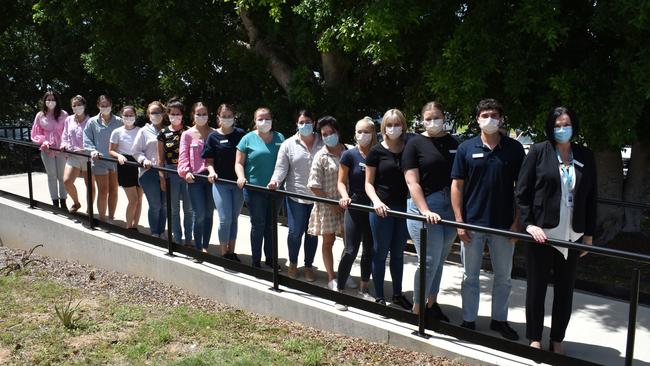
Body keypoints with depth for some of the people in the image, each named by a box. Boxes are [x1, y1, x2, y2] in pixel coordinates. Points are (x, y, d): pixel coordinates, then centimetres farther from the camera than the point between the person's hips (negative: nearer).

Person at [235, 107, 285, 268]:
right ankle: (256, 260, 16)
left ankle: (270, 258, 26)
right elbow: (239, 163, -1)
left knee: (271, 225, 13)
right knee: (258, 225, 4)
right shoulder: (248, 139, -1)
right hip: (254, 189, -3)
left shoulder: (279, 138, 7)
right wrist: (241, 177, -19)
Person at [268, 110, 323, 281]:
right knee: (295, 232, 2)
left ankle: (309, 266, 27)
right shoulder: (288, 144, 0)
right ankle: (293, 263, 27)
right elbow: (281, 168, -2)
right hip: (296, 196, -1)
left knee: (312, 234, 10)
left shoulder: (323, 144, 2)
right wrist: (275, 181, -22)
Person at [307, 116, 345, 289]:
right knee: (328, 241, 8)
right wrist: (332, 204, -11)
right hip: (327, 205, -3)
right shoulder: (321, 157, -7)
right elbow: (314, 186, -9)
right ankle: (331, 278, 19)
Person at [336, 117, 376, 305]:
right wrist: (345, 197, -21)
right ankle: (339, 291, 1)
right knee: (350, 250, -8)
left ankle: (364, 289, 27)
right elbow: (341, 182, -2)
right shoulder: (349, 155, -4)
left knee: (370, 250, 12)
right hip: (354, 207, -3)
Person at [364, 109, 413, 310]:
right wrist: (376, 201, -19)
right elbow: (368, 183, -2)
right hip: (382, 207, -3)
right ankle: (379, 297, 16)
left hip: (403, 207, 3)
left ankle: (397, 294, 27)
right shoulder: (377, 151, -4)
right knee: (380, 252, 5)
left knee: (398, 252, 14)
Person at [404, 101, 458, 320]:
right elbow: (412, 182, -9)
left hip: (450, 208, 5)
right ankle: (417, 309, 10)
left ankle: (432, 304, 30)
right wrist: (425, 211, -18)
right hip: (424, 207, -5)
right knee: (429, 261, -5)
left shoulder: (453, 143, 10)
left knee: (440, 259, 14)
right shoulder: (415, 144, -2)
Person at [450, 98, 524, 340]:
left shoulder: (514, 149, 0)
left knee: (503, 276, 13)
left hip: (504, 224, 1)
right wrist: (459, 221, -7)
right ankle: (469, 320, 22)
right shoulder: (466, 148, -1)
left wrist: (517, 222, -5)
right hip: (472, 223, -1)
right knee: (470, 276, 10)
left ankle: (499, 319, 29)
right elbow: (457, 186, 0)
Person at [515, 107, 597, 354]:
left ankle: (557, 341, 25)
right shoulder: (539, 152, -3)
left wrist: (589, 234, 6)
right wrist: (529, 224, -13)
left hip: (572, 236, 3)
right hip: (541, 232, -3)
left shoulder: (585, 157, 6)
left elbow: (591, 197, 9)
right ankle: (534, 339, 22)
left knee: (565, 290, 11)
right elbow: (522, 191, -4)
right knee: (536, 287, 8)